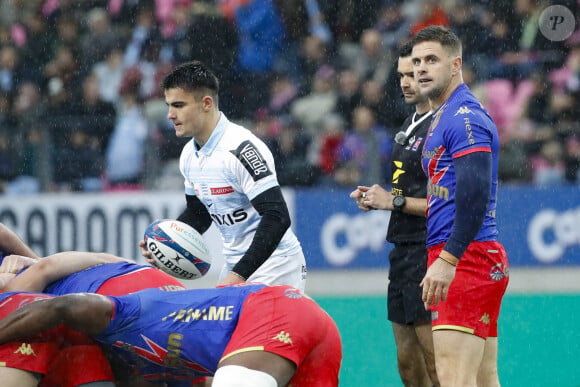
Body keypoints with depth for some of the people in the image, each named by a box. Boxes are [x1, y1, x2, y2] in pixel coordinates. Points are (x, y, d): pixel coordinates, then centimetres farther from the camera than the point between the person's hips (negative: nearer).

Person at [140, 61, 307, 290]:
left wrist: (239, 275, -30)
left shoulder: (241, 148, -22)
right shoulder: (189, 155, 6)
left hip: (274, 262, -9)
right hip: (235, 264, 9)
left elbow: (277, 218, -27)